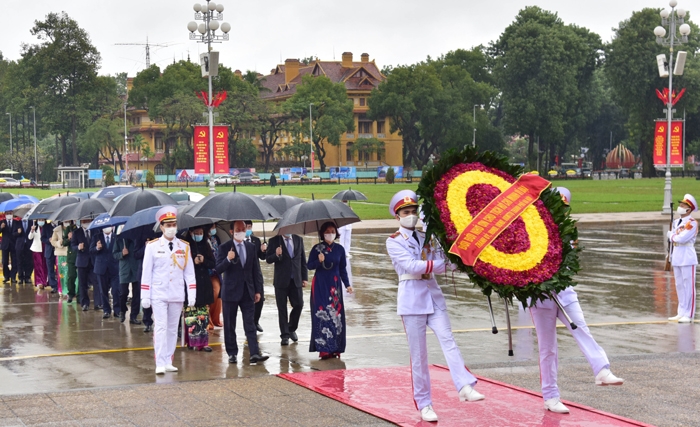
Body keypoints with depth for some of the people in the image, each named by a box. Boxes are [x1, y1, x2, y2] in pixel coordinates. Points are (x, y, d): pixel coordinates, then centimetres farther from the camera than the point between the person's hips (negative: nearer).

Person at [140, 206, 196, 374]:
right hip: (158, 295, -3)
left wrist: (192, 295, -1)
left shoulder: (184, 247, 5)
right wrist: (145, 296, -4)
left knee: (173, 329, 7)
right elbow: (146, 272, -1)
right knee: (161, 328, -8)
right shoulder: (152, 246, -2)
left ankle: (168, 362, 13)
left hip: (177, 296, 3)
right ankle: (160, 364, -9)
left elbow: (189, 272, 6)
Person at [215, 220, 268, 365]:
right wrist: (228, 259, -28)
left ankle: (254, 353, -9)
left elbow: (255, 270, 12)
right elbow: (218, 269, -9)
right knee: (229, 325, 4)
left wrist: (258, 290, 8)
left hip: (248, 291, 2)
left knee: (250, 324, -3)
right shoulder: (224, 248, -3)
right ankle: (232, 353, 12)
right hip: (231, 291, -2)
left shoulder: (251, 247, 9)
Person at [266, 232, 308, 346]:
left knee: (299, 305, -1)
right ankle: (285, 335, 9)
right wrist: (276, 255, -24)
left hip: (296, 280, 3)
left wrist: (305, 278, 6)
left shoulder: (299, 240, 8)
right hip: (281, 280, -3)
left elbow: (303, 260, 11)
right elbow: (268, 259, -2)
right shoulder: (274, 241, -1)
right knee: (282, 308, 2)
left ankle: (291, 329, 22)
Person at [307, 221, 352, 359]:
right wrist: (319, 261, -19)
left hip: (335, 286, 3)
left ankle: (335, 348, 7)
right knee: (322, 315, -8)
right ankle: (323, 348, -9)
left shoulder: (340, 249, 5)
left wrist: (347, 284, 1)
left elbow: (342, 269, 10)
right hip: (320, 286, -3)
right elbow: (309, 265, 0)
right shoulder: (317, 249, -2)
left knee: (336, 315, 0)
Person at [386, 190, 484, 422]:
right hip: (412, 297, -4)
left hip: (433, 295, 4)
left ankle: (465, 387, -28)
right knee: (418, 353, -1)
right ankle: (424, 404, 5)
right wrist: (441, 263, -18)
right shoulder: (394, 241, 0)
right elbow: (410, 265, -15)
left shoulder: (427, 238, 14)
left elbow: (444, 261, 3)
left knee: (448, 340, -14)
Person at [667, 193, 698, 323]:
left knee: (688, 286, -6)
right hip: (676, 258, 8)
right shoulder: (676, 222, 14)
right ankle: (681, 313, 18)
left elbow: (682, 238, -20)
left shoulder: (692, 223, -12)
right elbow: (671, 236, 17)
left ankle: (688, 315, -5)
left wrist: (672, 236, -4)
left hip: (687, 258, -8)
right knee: (679, 286, 12)